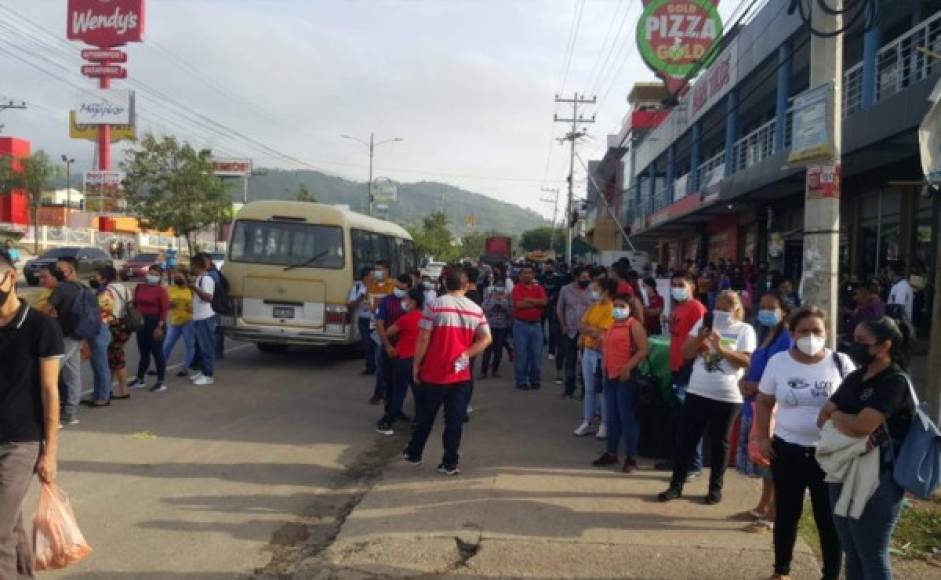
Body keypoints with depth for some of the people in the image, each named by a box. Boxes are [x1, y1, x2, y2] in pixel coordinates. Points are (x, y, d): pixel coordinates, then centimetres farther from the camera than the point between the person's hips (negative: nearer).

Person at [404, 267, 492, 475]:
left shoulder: (434, 305, -9)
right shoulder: (476, 310, 3)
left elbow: (423, 339, -10)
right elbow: (486, 339, 0)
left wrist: (416, 364, -1)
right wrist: (465, 355, -1)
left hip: (433, 372, -2)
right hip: (460, 374, 2)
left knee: (424, 417, 14)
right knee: (455, 420, 7)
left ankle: (413, 454, 29)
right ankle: (450, 463, 10)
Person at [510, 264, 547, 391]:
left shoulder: (539, 288, 10)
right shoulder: (517, 288, -1)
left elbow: (544, 301, -8)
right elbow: (519, 304, -16)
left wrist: (528, 299, -12)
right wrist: (536, 303, -5)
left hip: (536, 324, 3)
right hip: (521, 324, -3)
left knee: (536, 354, 5)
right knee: (521, 354, 0)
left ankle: (535, 381, 16)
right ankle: (521, 381, 7)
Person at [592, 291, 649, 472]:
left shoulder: (634, 325, -8)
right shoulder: (611, 326, 17)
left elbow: (643, 350, -15)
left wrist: (627, 367, -22)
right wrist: (603, 366, 14)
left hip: (626, 377, -8)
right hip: (610, 376, 8)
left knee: (627, 417, -3)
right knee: (612, 417, 13)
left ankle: (631, 458, 3)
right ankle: (611, 453, 22)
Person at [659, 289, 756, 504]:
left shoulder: (744, 330, -1)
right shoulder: (703, 323, 7)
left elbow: (746, 361, -12)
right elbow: (686, 354, 3)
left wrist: (721, 348, -21)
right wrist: (699, 338, -14)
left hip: (727, 397, -3)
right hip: (697, 392, 3)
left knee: (719, 443, 9)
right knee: (685, 439, 5)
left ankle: (715, 487, 23)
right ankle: (676, 485, 14)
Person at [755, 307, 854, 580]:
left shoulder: (841, 363, -6)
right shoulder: (778, 362, -3)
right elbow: (764, 403, 7)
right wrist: (763, 438, 0)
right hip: (787, 450, 1)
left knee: (829, 518, 6)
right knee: (786, 514, 14)